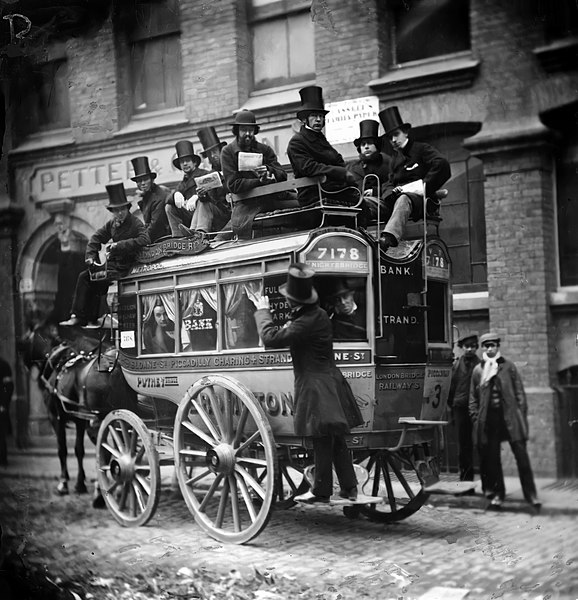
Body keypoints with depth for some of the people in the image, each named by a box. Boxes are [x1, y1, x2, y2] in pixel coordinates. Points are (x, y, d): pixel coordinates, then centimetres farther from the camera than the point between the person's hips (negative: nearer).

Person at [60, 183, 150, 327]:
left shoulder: (136, 224, -11)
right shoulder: (112, 224, 9)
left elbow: (145, 239, -29)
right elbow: (96, 238, 17)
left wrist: (119, 245, -29)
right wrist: (91, 257, 3)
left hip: (124, 269, -7)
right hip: (111, 265, 7)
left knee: (94, 283, -19)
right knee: (84, 276, -4)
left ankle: (90, 319, -5)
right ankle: (77, 315, -6)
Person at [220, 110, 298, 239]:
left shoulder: (265, 150, 15)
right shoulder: (228, 152, 5)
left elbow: (283, 176, 7)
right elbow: (233, 185, -5)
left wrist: (269, 170, -16)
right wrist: (261, 181, -11)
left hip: (271, 198, 4)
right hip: (245, 202, -4)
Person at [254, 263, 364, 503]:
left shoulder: (307, 322, -21)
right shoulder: (318, 314, 9)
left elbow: (271, 338, -22)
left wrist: (263, 311, -8)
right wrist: (289, 327, 4)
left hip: (316, 386, -10)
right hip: (329, 383, 10)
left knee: (322, 440, -1)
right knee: (336, 438, 13)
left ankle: (322, 491, 9)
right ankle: (349, 487, 19)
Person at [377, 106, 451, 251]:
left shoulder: (423, 149, 10)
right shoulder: (395, 158, 29)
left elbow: (441, 164, -9)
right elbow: (390, 183, 18)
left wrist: (424, 185, -12)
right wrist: (393, 190, -7)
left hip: (422, 200, -8)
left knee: (403, 200, -42)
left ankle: (389, 238, -68)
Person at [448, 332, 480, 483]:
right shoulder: (456, 365, 9)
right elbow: (452, 388, 11)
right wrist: (451, 408, 8)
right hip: (461, 408, 2)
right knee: (463, 445, 6)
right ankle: (466, 478, 14)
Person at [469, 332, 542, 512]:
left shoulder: (508, 366, 6)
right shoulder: (478, 370, 9)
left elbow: (519, 392, 5)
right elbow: (473, 397, 13)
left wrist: (522, 415, -3)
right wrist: (476, 418, 4)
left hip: (510, 416, -1)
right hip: (488, 419, 1)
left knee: (522, 456, -4)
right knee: (492, 458, 5)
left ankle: (531, 495, 2)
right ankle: (497, 494, 17)